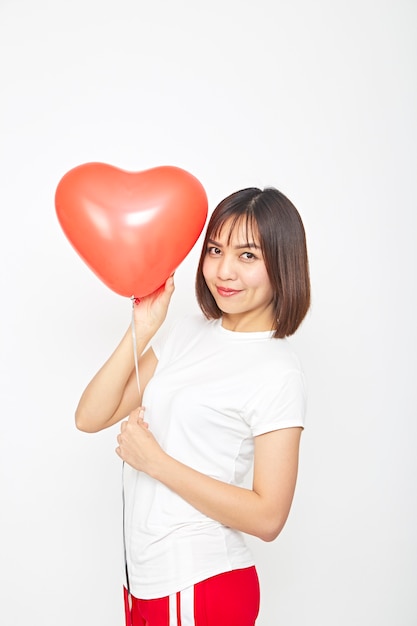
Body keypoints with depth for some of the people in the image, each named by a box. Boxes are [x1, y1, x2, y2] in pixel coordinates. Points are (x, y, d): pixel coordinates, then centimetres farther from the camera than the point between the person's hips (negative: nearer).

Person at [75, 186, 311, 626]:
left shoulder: (277, 373, -17)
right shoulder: (186, 331, 1)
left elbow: (267, 518, -19)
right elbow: (90, 417, -2)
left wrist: (153, 460, -18)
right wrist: (142, 329, -11)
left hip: (199, 586, -6)